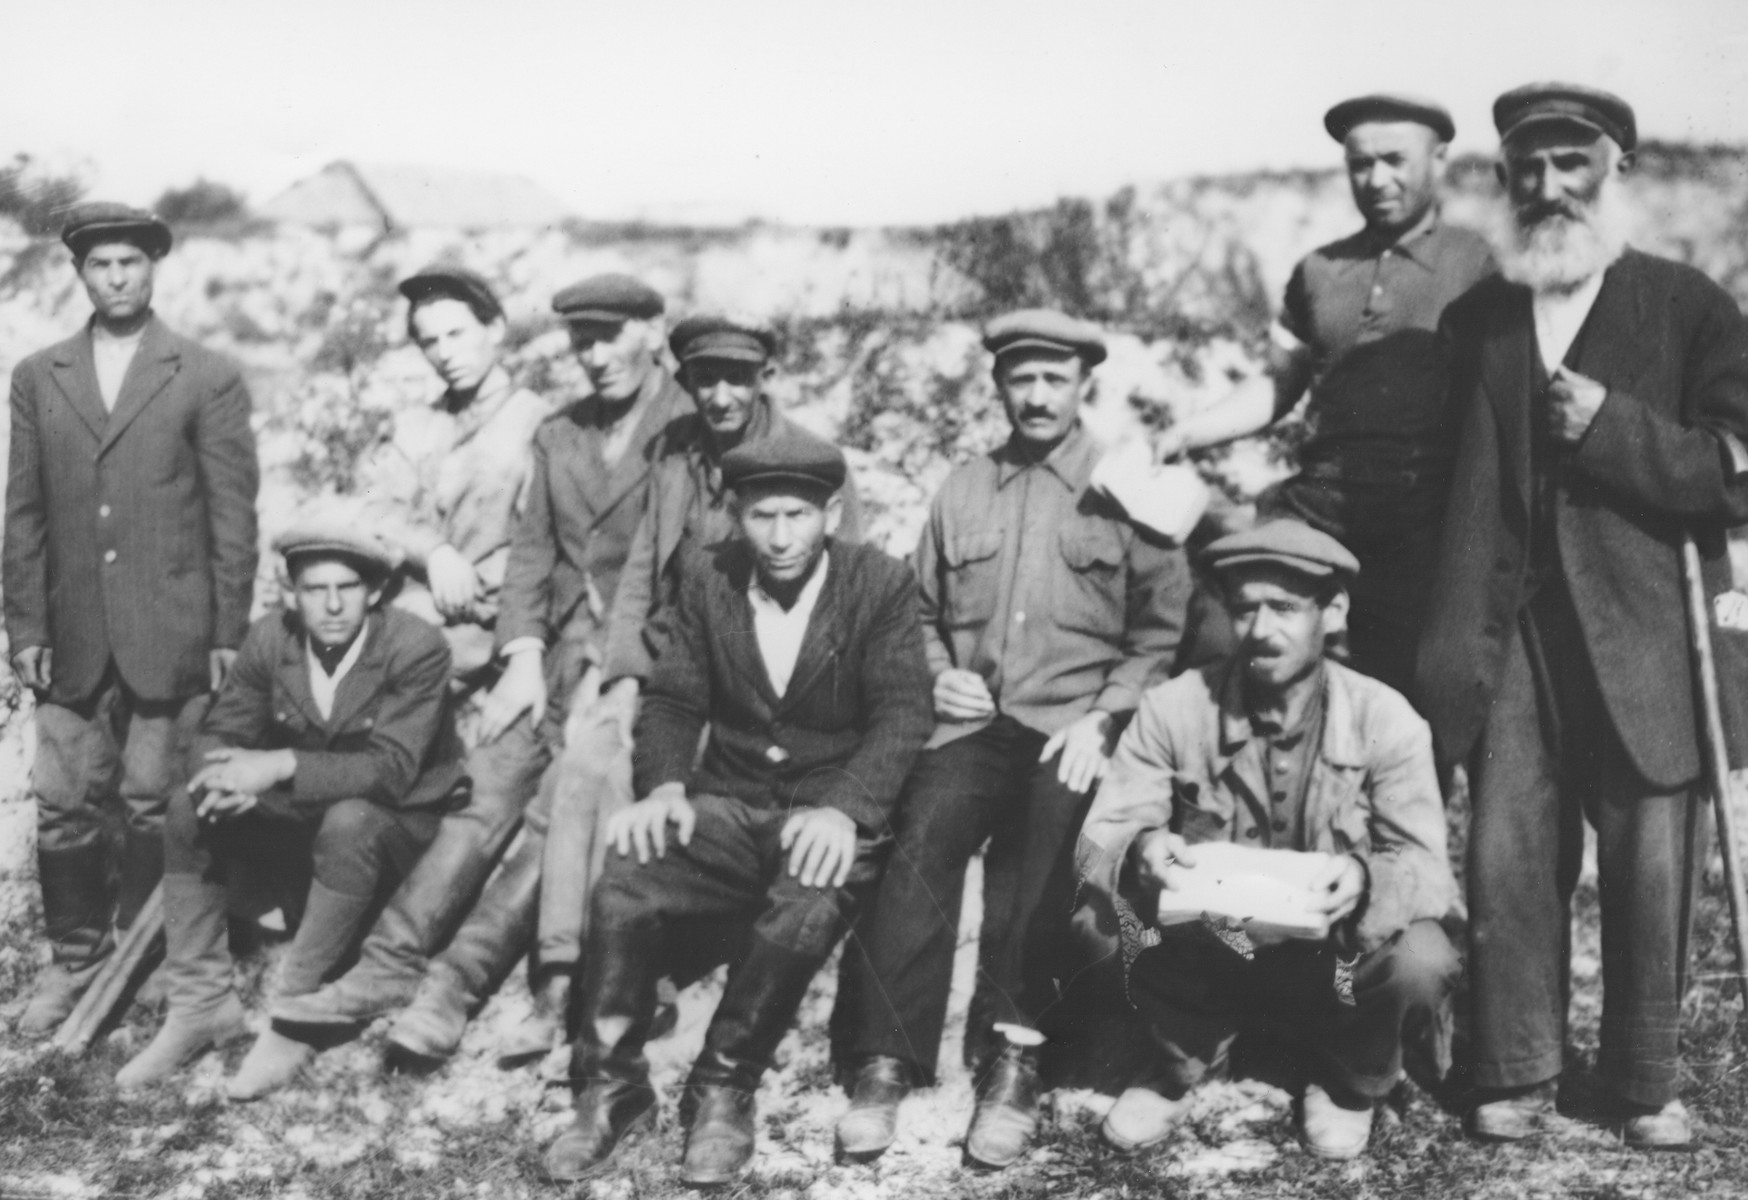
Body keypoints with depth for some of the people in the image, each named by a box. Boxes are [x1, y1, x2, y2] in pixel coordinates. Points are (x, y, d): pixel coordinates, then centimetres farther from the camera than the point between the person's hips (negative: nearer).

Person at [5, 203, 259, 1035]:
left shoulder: (207, 379, 1)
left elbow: (234, 513, -1)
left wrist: (229, 633, -4)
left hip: (170, 636, -3)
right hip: (72, 637, 3)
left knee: (155, 805, 2)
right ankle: (76, 958, 20)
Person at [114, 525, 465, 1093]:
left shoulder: (417, 648, -22)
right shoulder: (269, 638, -7)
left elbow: (391, 768, -29)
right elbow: (220, 732, -2)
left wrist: (281, 766, -39)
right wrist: (233, 778, -28)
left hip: (403, 821, -5)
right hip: (303, 818, 5)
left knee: (348, 821, -37)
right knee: (190, 809, -13)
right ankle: (201, 1003, -7)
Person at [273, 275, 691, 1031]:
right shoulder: (558, 436, 18)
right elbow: (530, 551, 14)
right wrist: (524, 654, -1)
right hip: (564, 654, 5)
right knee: (486, 793, -9)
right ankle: (389, 966, -11)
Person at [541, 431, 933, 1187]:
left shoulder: (881, 585, -4)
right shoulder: (706, 576, 6)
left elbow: (901, 713, -12)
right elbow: (672, 698, 6)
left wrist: (843, 809, -29)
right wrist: (664, 784, -16)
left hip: (831, 812, -3)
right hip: (729, 805, 3)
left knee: (801, 917, -35)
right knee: (622, 892, -25)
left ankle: (724, 1090, -11)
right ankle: (610, 1085, -4)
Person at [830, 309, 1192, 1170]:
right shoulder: (961, 492, 19)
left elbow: (1160, 633, 2)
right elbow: (920, 613, 23)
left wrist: (1102, 719, -10)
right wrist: (937, 674, 3)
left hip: (1072, 731, -2)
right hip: (969, 721, 2)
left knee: (1033, 853, -30)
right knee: (920, 839, -25)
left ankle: (1012, 1055, -20)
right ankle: (884, 1061, -23)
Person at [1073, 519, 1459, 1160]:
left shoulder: (1384, 720, -12)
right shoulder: (1173, 708, -10)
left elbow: (1427, 867, -17)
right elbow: (1098, 841, -14)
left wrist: (1363, 880, -41)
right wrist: (1139, 856, -40)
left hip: (1334, 962, 0)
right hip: (1205, 955, 0)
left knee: (1421, 964, -31)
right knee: (1104, 919, -28)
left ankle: (1348, 1080, 6)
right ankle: (1183, 1055, 6)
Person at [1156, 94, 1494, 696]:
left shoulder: (1475, 264, 1)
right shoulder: (1319, 271, 14)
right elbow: (1277, 386, 20)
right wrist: (1184, 435, 6)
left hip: (1423, 517, -3)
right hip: (1321, 504, 3)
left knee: (1400, 689, 2)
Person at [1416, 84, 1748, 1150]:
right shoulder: (1475, 319, 13)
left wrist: (1613, 427, -14)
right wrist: (1449, 639, 4)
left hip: (1641, 634, -2)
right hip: (1511, 632, 2)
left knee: (1649, 863, 2)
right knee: (1506, 859, 0)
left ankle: (1647, 1084, 18)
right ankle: (1517, 1076, 14)